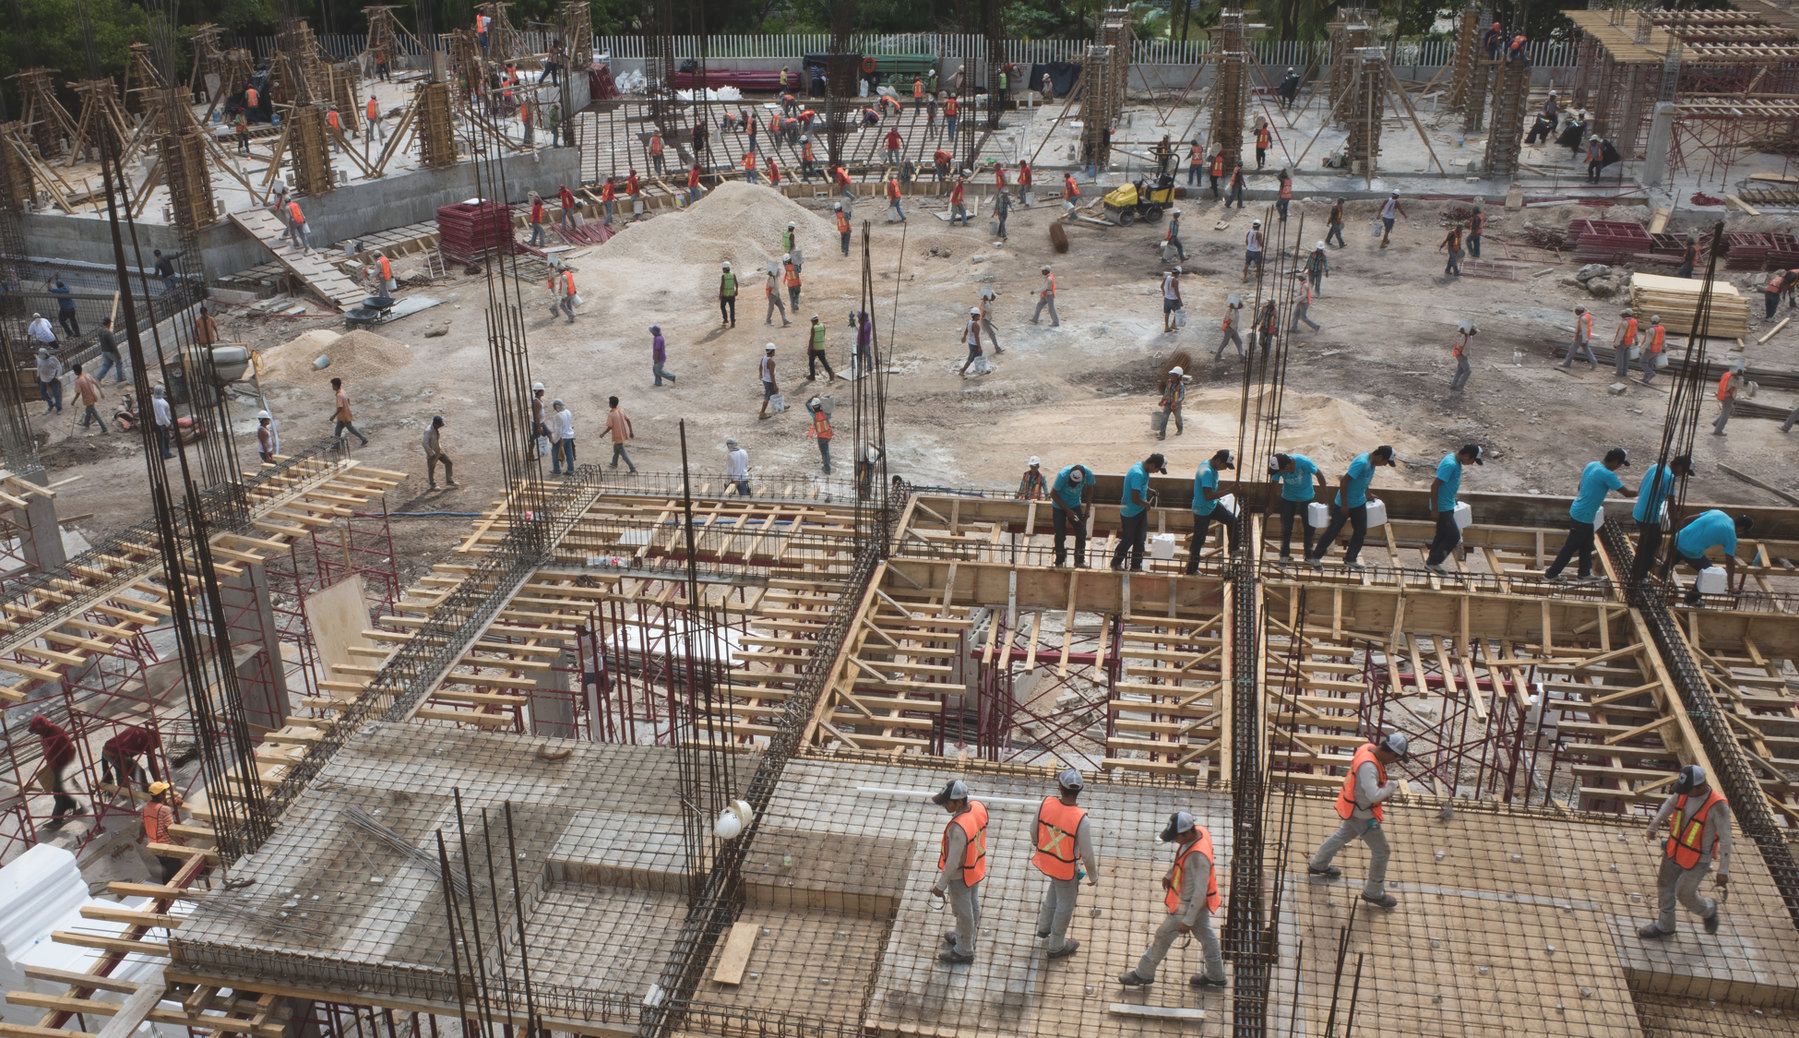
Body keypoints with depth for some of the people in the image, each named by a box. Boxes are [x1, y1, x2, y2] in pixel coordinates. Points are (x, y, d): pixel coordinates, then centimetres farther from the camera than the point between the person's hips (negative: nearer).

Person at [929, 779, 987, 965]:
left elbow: (953, 861, -28)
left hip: (960, 874, -7)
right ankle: (968, 937, 52)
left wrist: (941, 885, -14)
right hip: (977, 867, 7)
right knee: (973, 904, 28)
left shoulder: (958, 828, -41)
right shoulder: (978, 806, -18)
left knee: (963, 911, 16)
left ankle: (964, 951, 37)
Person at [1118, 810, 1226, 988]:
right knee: (1206, 934, 23)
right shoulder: (1199, 830, -12)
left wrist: (1188, 920, -23)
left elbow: (1200, 892, -30)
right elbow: (1182, 856, 10)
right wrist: (1170, 874, 21)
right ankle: (1215, 976, 42)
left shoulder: (1199, 856, -38)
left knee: (1163, 936, 9)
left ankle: (1143, 974, 27)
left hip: (1189, 905, -8)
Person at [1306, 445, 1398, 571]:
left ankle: (1350, 560, 22)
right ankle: (1314, 557, 11)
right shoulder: (1361, 463, -27)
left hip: (1359, 503, 9)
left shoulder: (1372, 463, 1)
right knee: (1333, 531, 0)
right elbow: (1344, 481, -28)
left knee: (1361, 531, 10)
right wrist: (1344, 504, -24)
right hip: (1344, 504, -9)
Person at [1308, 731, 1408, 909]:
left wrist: (1385, 792, -2)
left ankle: (1318, 864, 50)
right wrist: (1392, 786, -24)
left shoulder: (1369, 748, -8)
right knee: (1382, 851, 5)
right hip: (1362, 815, -9)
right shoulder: (1367, 765, -36)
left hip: (1354, 809, 9)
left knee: (1343, 835, 31)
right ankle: (1374, 892, 22)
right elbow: (1374, 795, -41)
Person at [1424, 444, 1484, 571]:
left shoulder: (1456, 462, 5)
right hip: (1442, 508, -10)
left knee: (1442, 534, 16)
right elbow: (1434, 486, -26)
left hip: (1447, 506, 10)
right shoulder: (1450, 464, -25)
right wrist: (1435, 509, -22)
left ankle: (1431, 562, 27)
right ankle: (1433, 562, 7)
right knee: (1454, 536, -3)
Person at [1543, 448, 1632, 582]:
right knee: (1570, 547, 4)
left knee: (1586, 545, 21)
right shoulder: (1607, 475, -23)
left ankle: (1585, 573, 34)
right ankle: (1551, 574, 13)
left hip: (1577, 512, 9)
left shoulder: (1592, 465, 3)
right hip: (1583, 517, -9)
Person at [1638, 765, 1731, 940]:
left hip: (1697, 859, -6)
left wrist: (1723, 871, -19)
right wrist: (1653, 826, 23)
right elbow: (1669, 804, 9)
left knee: (1684, 895, 8)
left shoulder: (1718, 806, -32)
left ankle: (1708, 909, 41)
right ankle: (1664, 926, 37)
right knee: (1664, 886, 17)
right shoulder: (1684, 790, -14)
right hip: (1674, 850, 6)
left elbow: (1725, 839, -23)